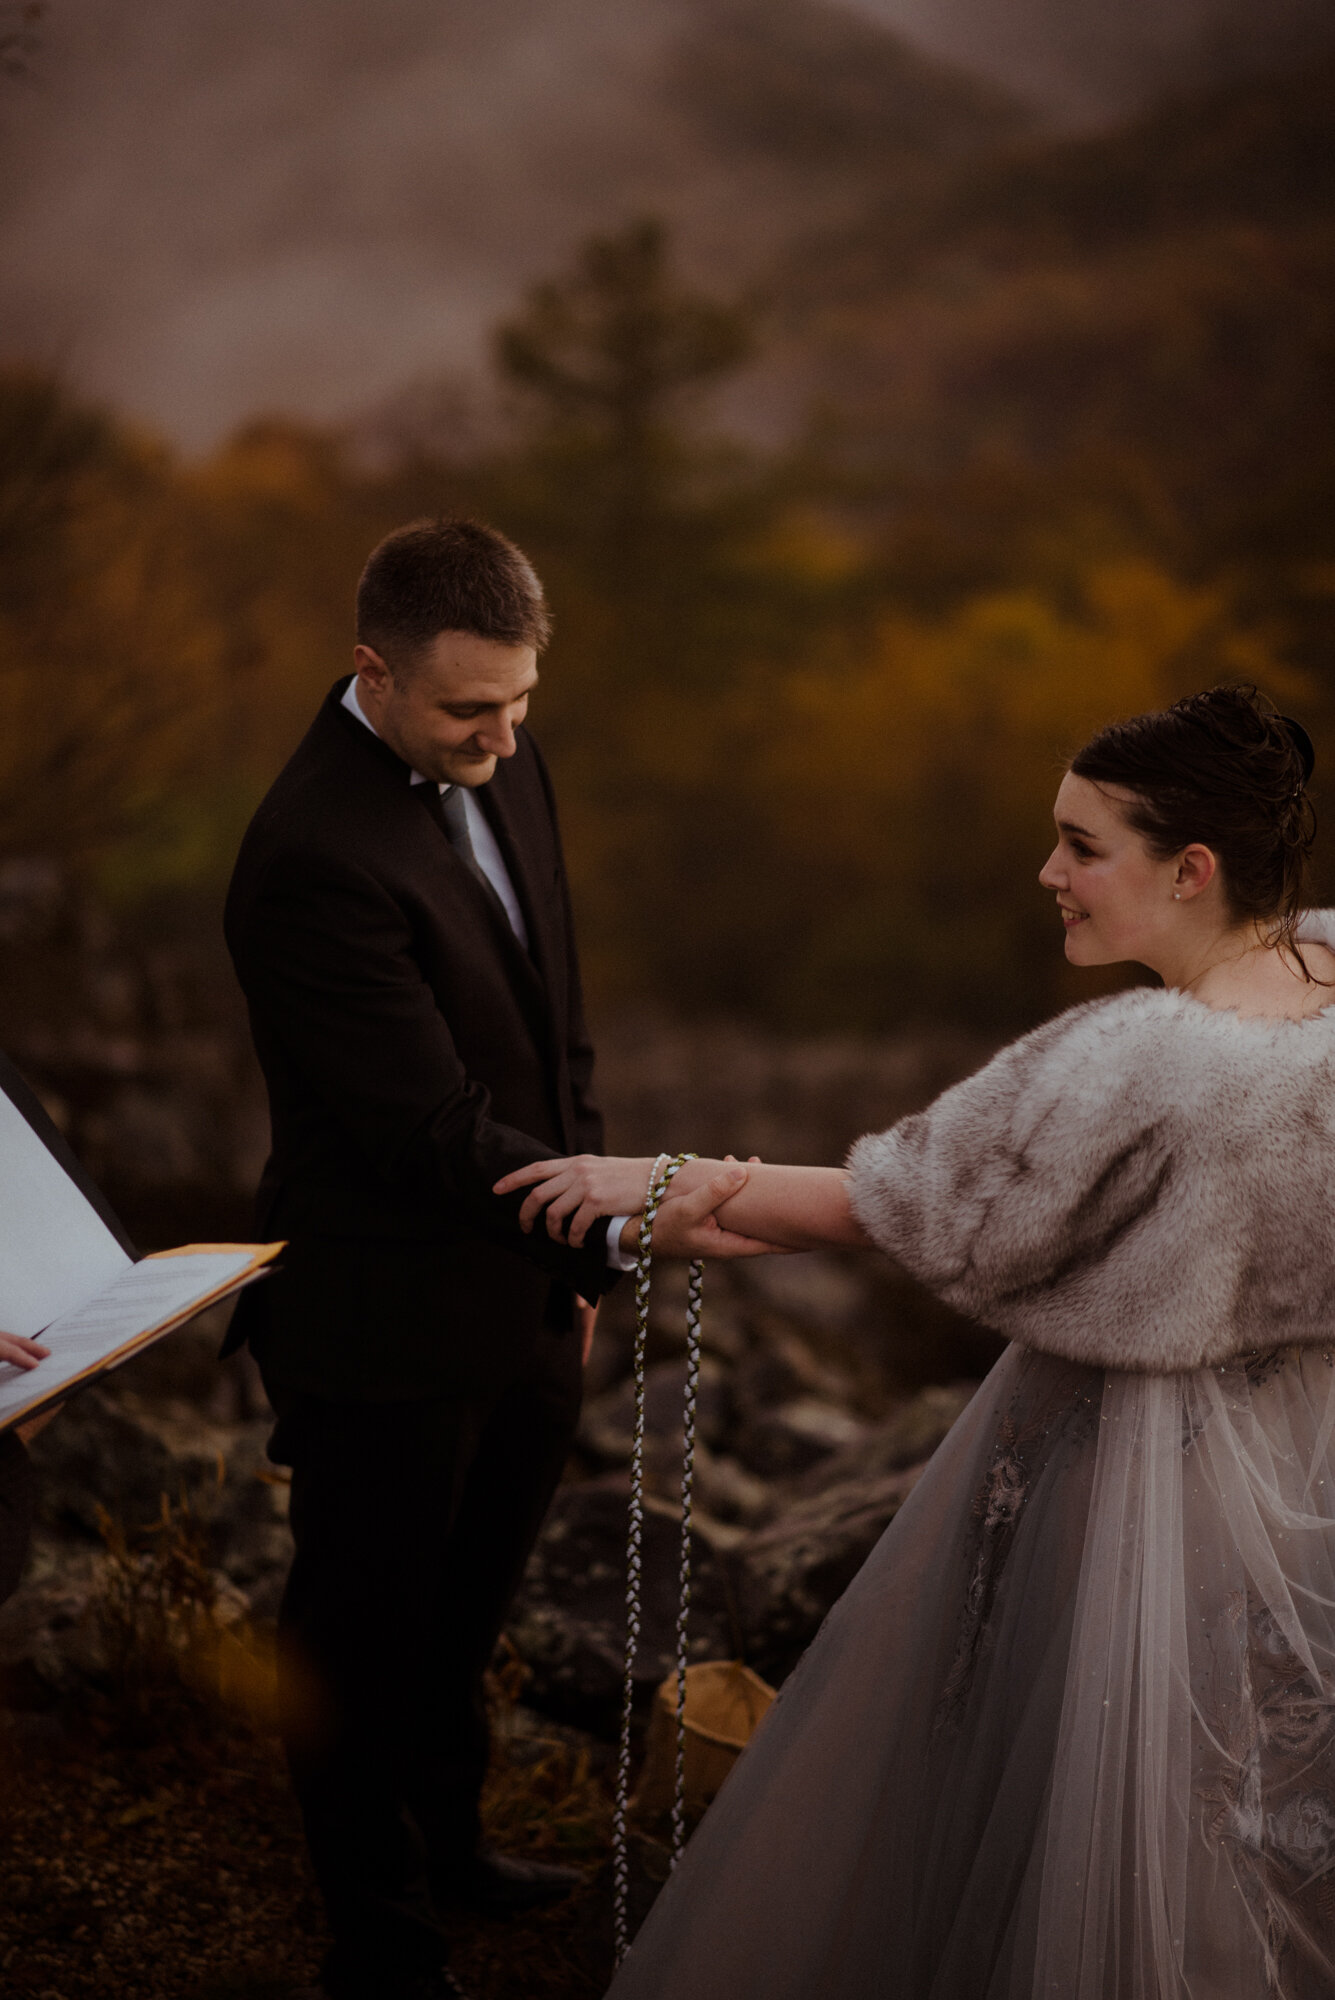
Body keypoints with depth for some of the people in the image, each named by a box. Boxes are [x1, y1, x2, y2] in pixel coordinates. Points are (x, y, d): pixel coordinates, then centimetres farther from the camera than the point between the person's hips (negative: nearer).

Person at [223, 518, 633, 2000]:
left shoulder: (501, 765, 0)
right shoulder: (315, 858, -28)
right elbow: (437, 1130, -28)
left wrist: (570, 1252, 12)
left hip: (518, 1303, 8)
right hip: (385, 1333, -8)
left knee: (462, 1613, 27)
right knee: (366, 1644, 14)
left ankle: (445, 1847, 50)